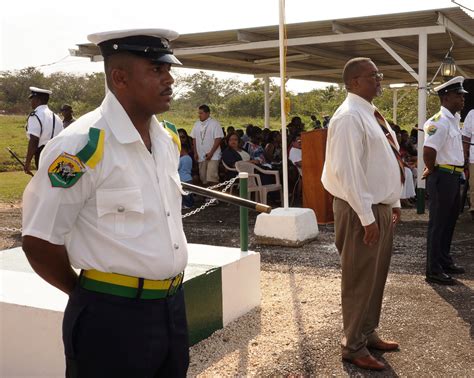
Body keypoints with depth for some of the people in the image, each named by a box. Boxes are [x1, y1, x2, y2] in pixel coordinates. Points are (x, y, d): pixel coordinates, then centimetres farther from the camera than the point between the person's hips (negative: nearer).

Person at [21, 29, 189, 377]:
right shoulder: (82, 146, -17)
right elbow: (39, 241, -13)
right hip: (112, 316, -7)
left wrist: (168, 287, 12)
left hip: (173, 308, 7)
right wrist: (91, 295, -1)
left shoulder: (170, 140, 6)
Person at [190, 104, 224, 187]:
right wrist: (195, 153, 6)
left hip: (213, 156, -6)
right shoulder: (197, 124, 10)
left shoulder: (215, 124, -7)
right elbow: (194, 139, 14)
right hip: (201, 156, 6)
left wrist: (211, 153, -16)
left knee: (212, 178, -15)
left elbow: (218, 139, -11)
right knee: (203, 179, 8)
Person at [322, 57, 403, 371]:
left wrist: (394, 203, 16)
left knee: (376, 276, 19)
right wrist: (367, 217, -23)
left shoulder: (373, 114, 13)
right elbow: (348, 171, -23)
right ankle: (354, 346, 17)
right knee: (360, 279, 2)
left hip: (382, 206, 9)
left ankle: (369, 334, 35)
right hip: (362, 211, -9)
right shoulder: (349, 117, -18)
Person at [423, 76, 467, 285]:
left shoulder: (455, 119, 12)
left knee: (449, 222, 19)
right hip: (442, 178, -9)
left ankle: (445, 261, 34)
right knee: (438, 225, -1)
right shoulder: (440, 121, -19)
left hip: (454, 177, 9)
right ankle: (433, 271, 8)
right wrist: (431, 170, -12)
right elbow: (428, 151, -30)